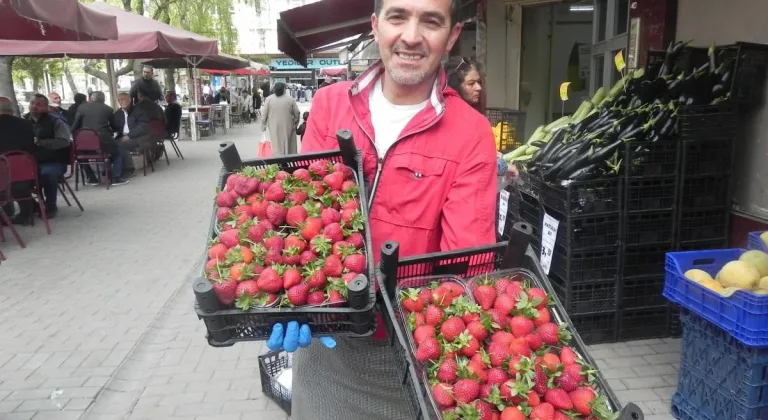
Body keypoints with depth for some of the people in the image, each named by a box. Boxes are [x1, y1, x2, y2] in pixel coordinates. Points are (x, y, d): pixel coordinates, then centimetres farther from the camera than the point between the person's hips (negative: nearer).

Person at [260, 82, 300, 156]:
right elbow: (297, 113, 0)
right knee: (289, 146, 7)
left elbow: (264, 114, -1)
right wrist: (295, 123, 13)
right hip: (287, 127, 0)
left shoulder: (269, 99, -1)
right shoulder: (290, 99, -1)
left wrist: (263, 126, 7)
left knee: (276, 146, 1)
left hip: (274, 127, 0)